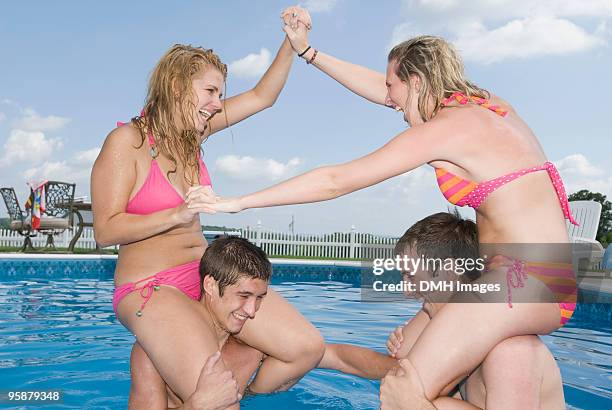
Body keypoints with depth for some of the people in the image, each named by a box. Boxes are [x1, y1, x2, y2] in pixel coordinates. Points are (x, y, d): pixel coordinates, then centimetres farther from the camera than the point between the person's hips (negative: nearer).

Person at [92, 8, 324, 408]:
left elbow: (261, 97, 12)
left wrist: (292, 44, 2)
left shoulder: (192, 131, 6)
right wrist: (178, 214, -20)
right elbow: (105, 230, -12)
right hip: (150, 286, -7)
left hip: (209, 273, 7)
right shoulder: (128, 140, -11)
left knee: (307, 348, -6)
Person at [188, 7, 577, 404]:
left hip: (523, 282, -10)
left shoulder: (443, 129, -13)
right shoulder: (490, 104, 12)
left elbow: (335, 181, -12)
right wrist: (308, 51, 24)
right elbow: (380, 89, 19)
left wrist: (238, 203, -5)